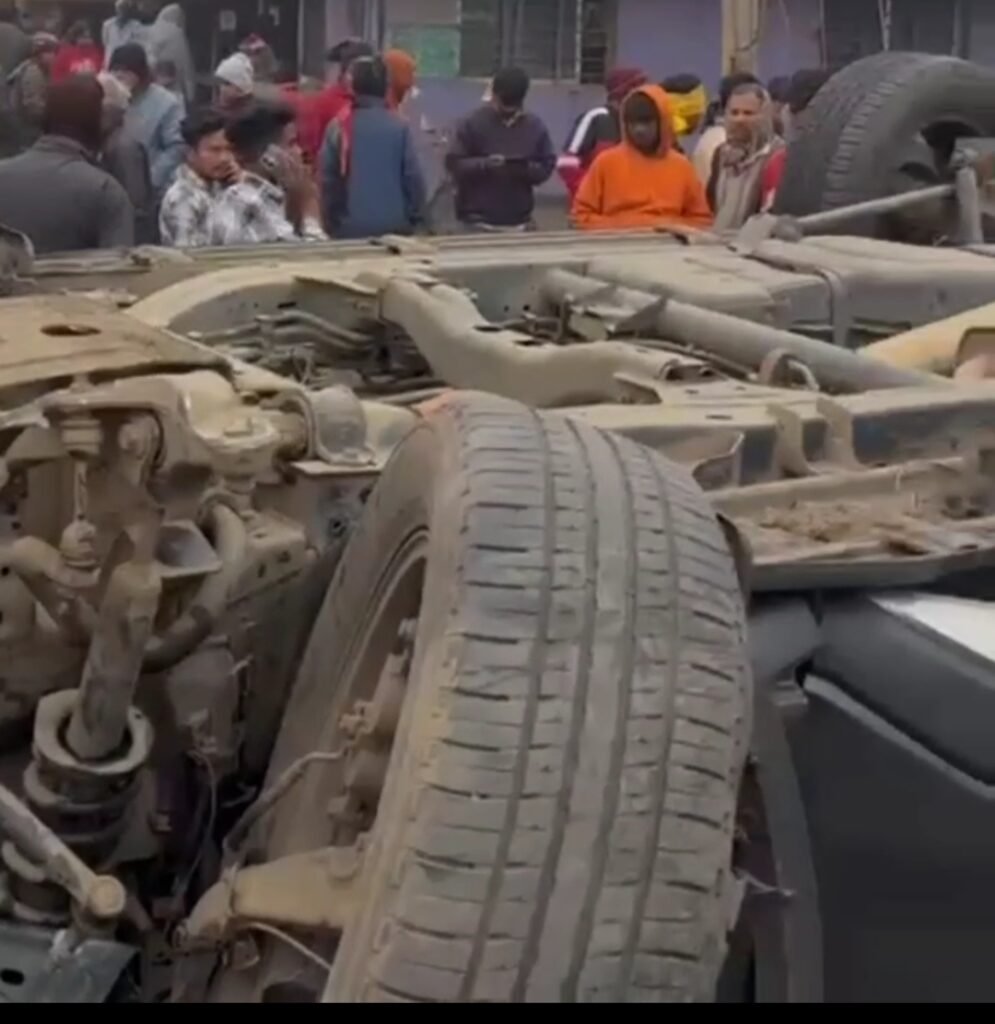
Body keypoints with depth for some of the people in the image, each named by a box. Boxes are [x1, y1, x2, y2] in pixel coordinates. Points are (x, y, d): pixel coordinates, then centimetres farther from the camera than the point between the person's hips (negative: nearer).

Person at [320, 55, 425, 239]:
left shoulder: (339, 126, -3)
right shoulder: (400, 126, -2)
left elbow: (328, 178, -2)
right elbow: (413, 176, -3)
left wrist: (330, 222, 7)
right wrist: (415, 219, 7)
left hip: (350, 227, 0)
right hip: (394, 226, 0)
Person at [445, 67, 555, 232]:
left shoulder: (535, 127, 6)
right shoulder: (474, 123, -4)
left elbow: (547, 166, 8)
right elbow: (454, 163, -5)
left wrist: (528, 168, -14)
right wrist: (484, 164, -22)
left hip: (519, 222, 4)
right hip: (479, 220, -3)